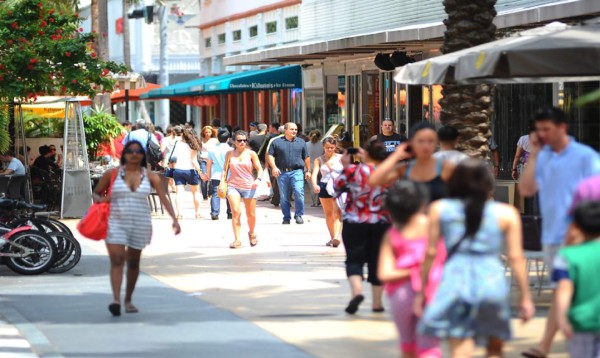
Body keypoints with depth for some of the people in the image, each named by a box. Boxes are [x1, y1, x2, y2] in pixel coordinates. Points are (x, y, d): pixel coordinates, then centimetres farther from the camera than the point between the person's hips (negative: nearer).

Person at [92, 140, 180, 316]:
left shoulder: (150, 176, 2)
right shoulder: (112, 174, 1)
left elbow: (163, 198, -5)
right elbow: (96, 193, 10)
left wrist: (174, 219, -17)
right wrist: (100, 199, -15)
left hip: (140, 224, 2)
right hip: (116, 223, -2)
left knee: (133, 262, 11)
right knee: (117, 260, -15)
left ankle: (128, 299, 26)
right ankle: (116, 299, -25)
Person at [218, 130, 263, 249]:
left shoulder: (251, 153, 2)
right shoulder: (230, 154, 7)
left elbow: (259, 169, 0)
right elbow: (225, 169, 11)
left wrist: (258, 179, -18)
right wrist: (222, 182, -1)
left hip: (249, 187, 0)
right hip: (233, 186, 0)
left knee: (251, 214, 6)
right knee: (235, 212, -16)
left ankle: (251, 233, 36)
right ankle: (237, 240, -14)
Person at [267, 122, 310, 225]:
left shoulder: (301, 142, 15)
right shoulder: (276, 142, 9)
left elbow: (306, 158, 18)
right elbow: (270, 155, 5)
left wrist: (308, 171, 13)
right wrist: (274, 167, -8)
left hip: (297, 171, 0)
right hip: (282, 172, 0)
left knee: (299, 192, -18)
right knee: (284, 196, 2)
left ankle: (299, 215, -6)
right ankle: (286, 218, 12)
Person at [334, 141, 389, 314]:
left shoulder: (353, 170, -11)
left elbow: (338, 186, 2)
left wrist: (345, 166, 11)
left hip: (354, 223, -2)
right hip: (381, 224, 2)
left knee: (354, 259, 4)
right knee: (377, 260, 11)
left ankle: (356, 291, -23)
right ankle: (377, 302, 15)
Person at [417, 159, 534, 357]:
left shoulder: (439, 209, 6)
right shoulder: (506, 213, 4)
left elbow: (430, 253, 6)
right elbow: (516, 257, 2)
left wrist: (421, 291, 14)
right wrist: (525, 297, 8)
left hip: (455, 281, 0)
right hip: (493, 281, 0)